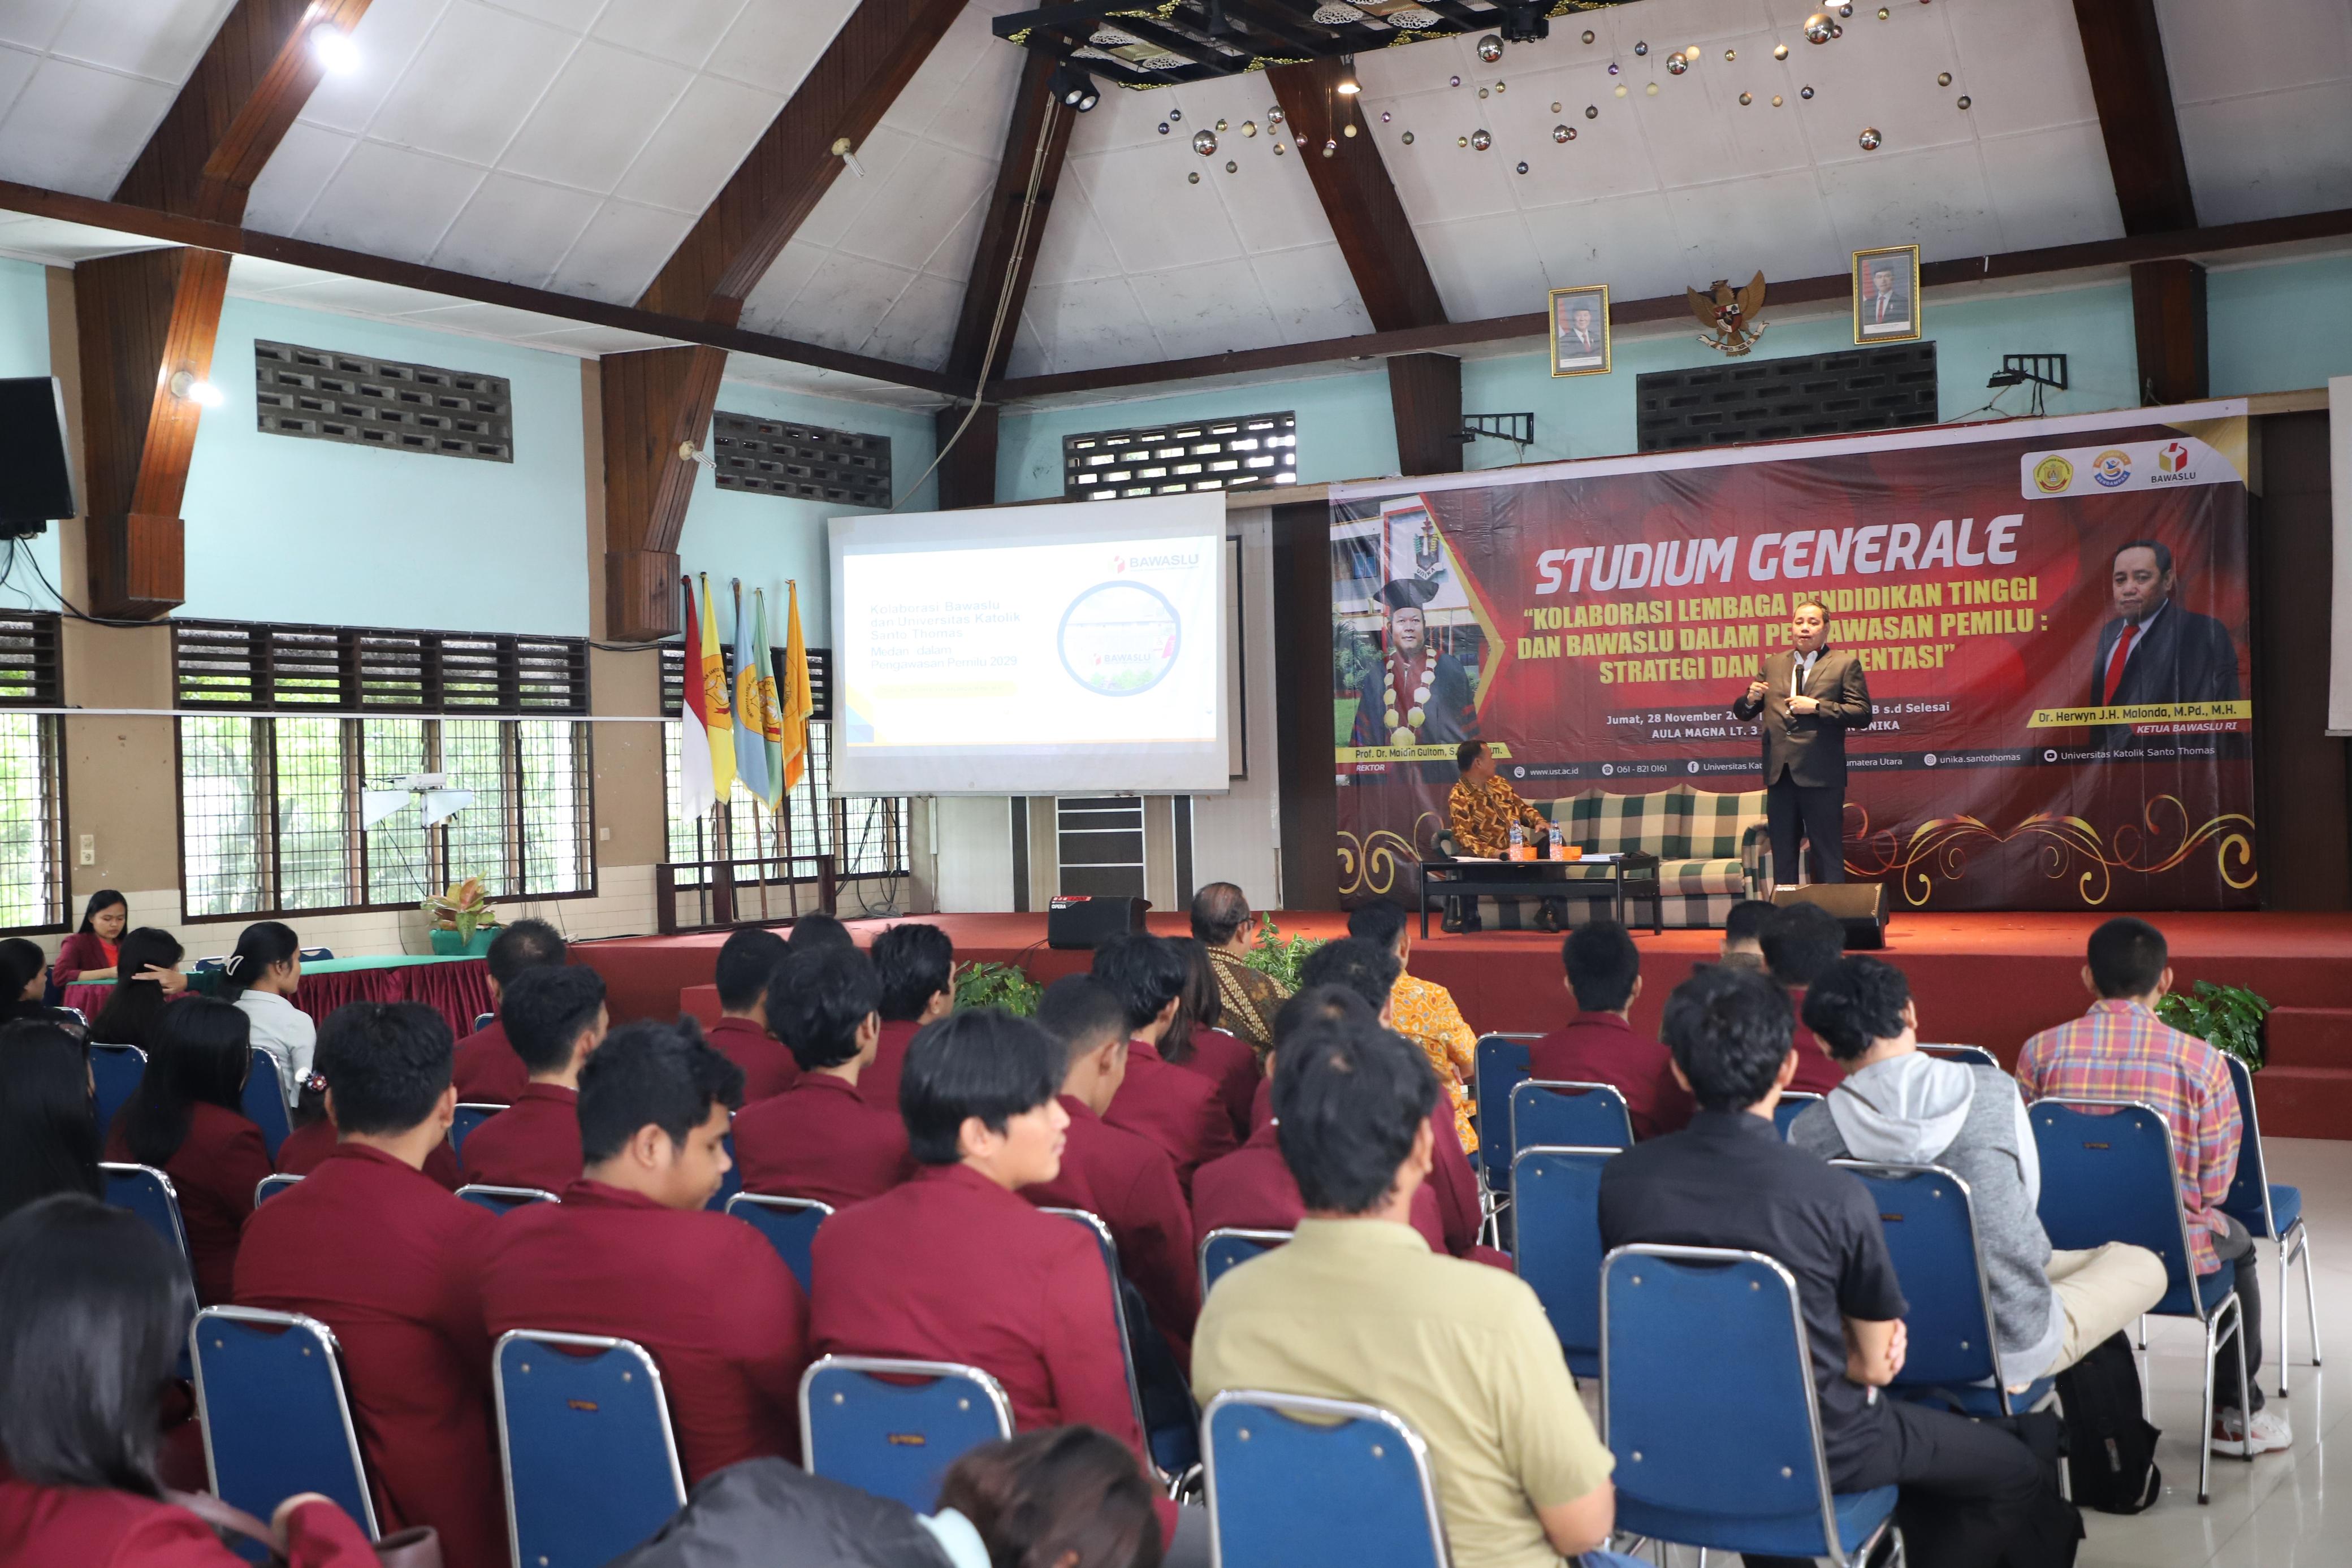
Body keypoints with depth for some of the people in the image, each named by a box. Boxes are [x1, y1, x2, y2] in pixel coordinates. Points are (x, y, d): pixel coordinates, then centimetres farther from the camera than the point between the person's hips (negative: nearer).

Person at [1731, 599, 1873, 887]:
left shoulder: (1846, 664, 3)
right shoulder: (1773, 664, 15)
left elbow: (1862, 715, -6)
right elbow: (1741, 712, 16)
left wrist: (1817, 707, -15)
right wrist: (1751, 700, -7)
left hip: (1821, 776, -4)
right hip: (1780, 775, 4)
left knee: (1828, 856, 0)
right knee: (1782, 855, 9)